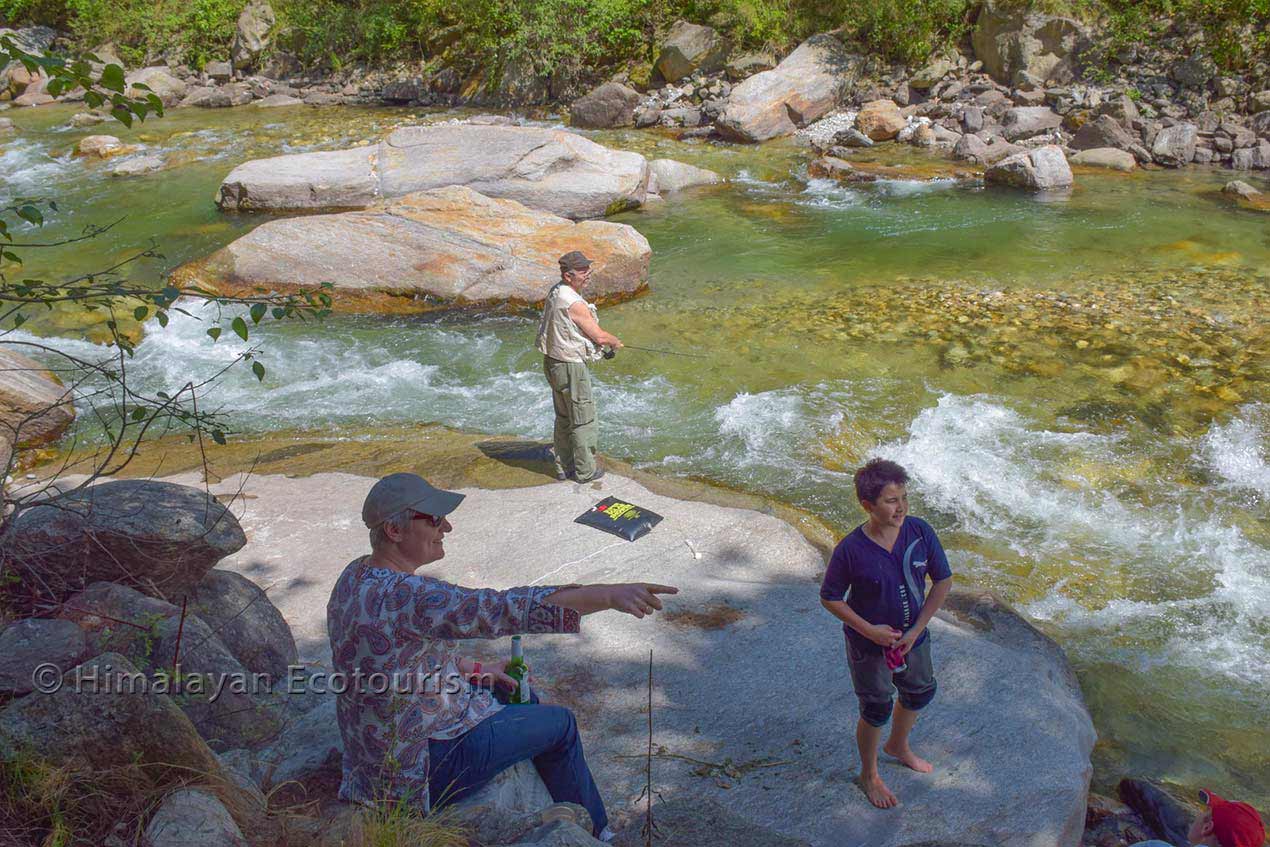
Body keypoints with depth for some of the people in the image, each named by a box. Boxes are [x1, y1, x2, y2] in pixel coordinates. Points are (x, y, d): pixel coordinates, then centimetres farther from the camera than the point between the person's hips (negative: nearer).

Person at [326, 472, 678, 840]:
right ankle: (594, 833, 31)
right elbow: (506, 608, -40)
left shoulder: (359, 574, -1)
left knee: (522, 698, 24)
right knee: (560, 724, 7)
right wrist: (610, 594, -41)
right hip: (421, 765, -9)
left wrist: (475, 670, 9)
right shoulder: (403, 595, -33)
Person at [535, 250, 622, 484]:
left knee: (563, 418, 19)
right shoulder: (574, 303, -25)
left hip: (552, 362, 9)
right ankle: (585, 471, 15)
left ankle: (564, 467, 29)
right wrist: (615, 342, 4)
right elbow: (599, 336, -18)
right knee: (583, 420, 5)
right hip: (571, 368, -9)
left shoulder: (555, 292, 4)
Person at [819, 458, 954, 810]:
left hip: (913, 636, 5)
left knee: (920, 693, 26)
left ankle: (898, 746, 57)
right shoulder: (850, 550, -27)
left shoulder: (920, 532, -17)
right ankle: (869, 774, 40)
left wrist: (917, 629, -12)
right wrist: (869, 630, -21)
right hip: (869, 645, -5)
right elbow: (830, 598, -14)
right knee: (876, 710, 12)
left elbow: (943, 581, -6)